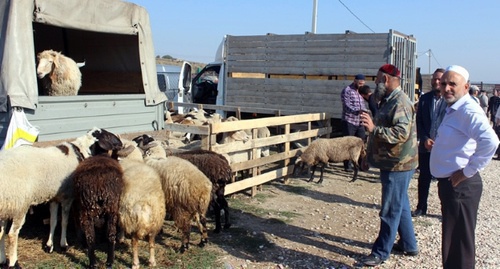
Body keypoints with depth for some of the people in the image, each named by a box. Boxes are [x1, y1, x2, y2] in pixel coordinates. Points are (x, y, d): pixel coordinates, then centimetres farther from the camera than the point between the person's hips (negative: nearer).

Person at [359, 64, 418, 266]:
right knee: (400, 205, 19)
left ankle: (381, 252, 7)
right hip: (393, 163, 11)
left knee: (391, 210, -2)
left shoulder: (400, 103, -19)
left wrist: (374, 128, -36)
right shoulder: (389, 100, 14)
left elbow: (401, 132, -31)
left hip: (397, 165, -11)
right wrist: (372, 125, 16)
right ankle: (408, 244, 33)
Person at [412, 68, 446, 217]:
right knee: (424, 178, 12)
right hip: (426, 146, 4)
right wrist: (424, 139, -6)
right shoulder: (424, 98, 7)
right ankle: (421, 208, 24)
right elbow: (419, 121, 7)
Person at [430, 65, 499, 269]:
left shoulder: (468, 110, -19)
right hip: (449, 183, 10)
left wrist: (467, 171, -25)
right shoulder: (453, 109, 13)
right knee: (452, 239, 21)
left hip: (460, 185, -10)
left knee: (459, 241, 0)